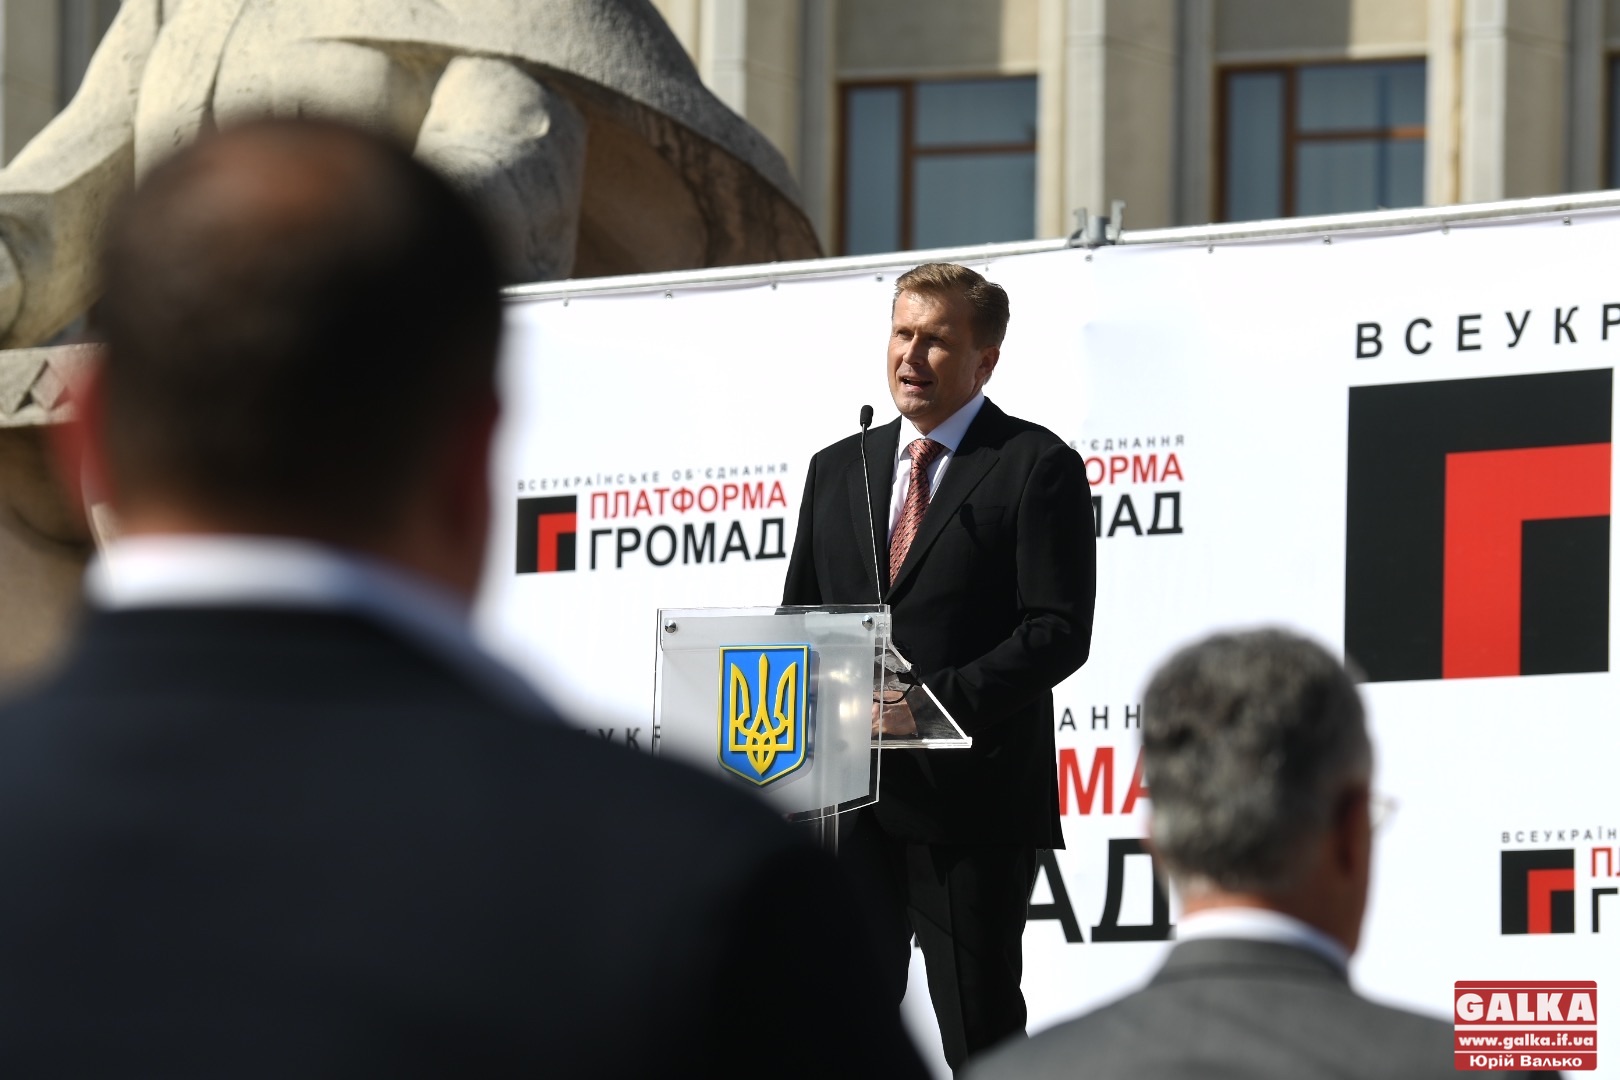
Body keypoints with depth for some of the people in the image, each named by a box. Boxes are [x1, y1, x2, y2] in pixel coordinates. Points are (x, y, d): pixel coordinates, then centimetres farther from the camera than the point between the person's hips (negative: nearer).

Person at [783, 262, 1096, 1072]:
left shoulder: (1036, 467, -2)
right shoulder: (838, 469, 17)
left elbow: (1059, 631, -10)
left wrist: (936, 701, -21)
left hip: (972, 795, -5)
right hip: (850, 798, 6)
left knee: (981, 1034, -1)